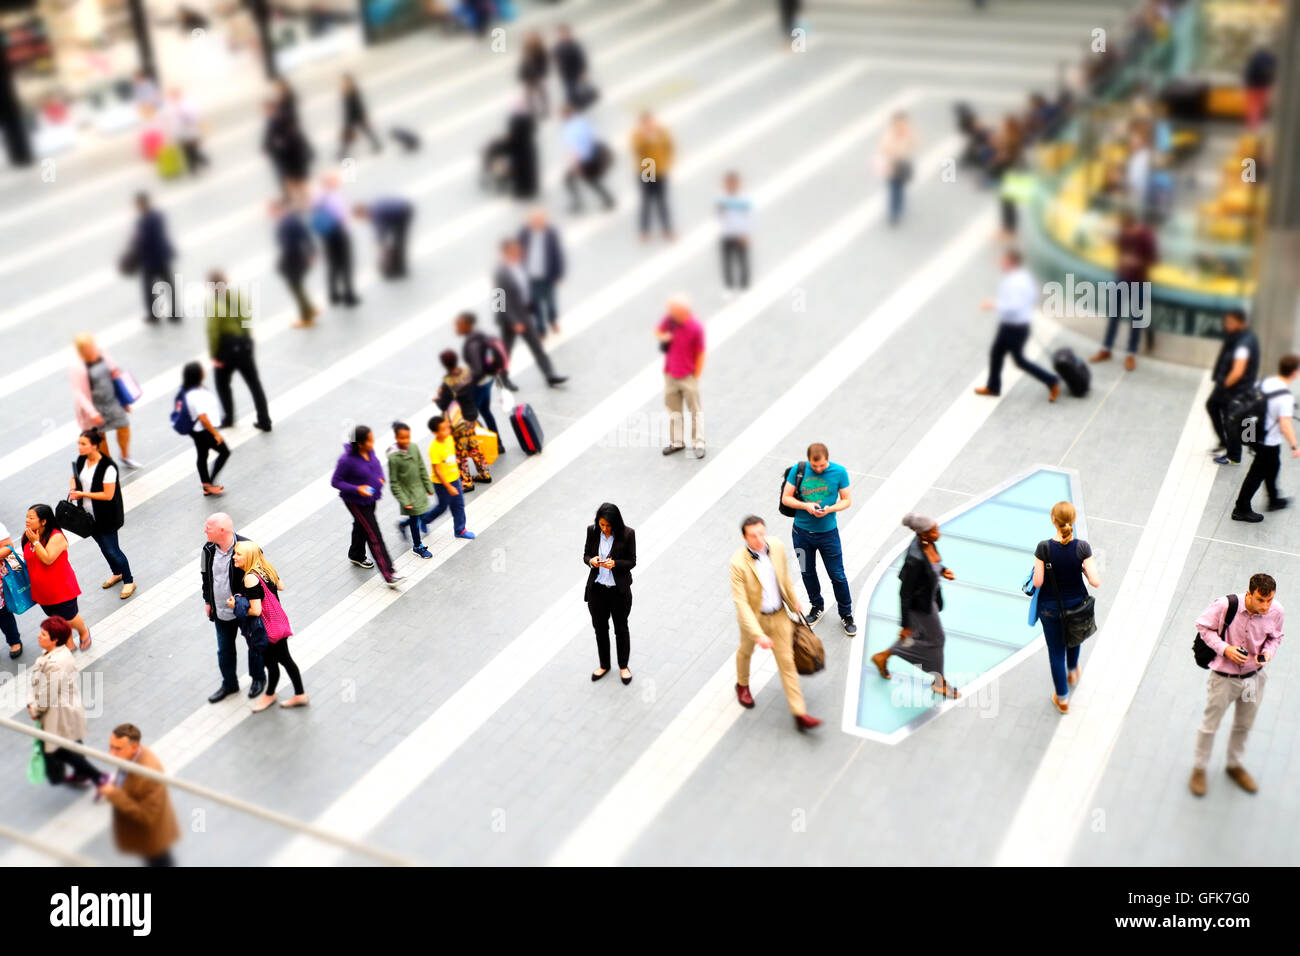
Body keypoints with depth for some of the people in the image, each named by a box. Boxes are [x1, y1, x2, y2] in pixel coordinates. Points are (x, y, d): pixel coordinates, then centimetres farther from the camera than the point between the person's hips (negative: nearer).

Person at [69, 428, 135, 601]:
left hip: (106, 518, -7)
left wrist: (83, 494, -24)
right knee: (103, 546, 22)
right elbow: (74, 478, 15)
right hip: (89, 515, 7)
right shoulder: (81, 460, -3)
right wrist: (73, 489, -8)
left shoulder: (108, 467, -26)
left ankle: (129, 581, 18)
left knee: (111, 550, 0)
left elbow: (108, 495, -24)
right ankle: (116, 573, 44)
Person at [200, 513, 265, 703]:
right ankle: (229, 684, 39)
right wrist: (208, 601, 12)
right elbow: (205, 576, 8)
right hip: (221, 611, 5)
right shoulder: (208, 549, -9)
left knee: (254, 644, 18)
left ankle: (258, 678, 41)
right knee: (224, 650, 19)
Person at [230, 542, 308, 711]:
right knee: (285, 659, 21)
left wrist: (235, 606, -14)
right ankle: (300, 695, 32)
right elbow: (281, 586, 15)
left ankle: (270, 695, 38)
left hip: (267, 629, -9)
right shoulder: (266, 568, -1)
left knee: (271, 662, 15)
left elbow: (256, 610, -28)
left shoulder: (250, 578, -27)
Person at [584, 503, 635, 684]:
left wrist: (615, 564, -27)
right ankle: (604, 665, 37)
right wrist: (591, 561, -20)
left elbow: (632, 561, -9)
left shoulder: (627, 534, -16)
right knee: (600, 628, 17)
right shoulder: (592, 531, -8)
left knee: (621, 629, 15)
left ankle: (623, 666, 34)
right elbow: (585, 554, 3)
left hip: (619, 591, -3)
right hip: (597, 589, 3)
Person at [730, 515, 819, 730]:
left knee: (787, 662, 5)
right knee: (746, 651, 27)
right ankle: (742, 685, 57)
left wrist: (794, 600, 16)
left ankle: (799, 714, 10)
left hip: (779, 615, 3)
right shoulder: (739, 563, -31)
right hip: (754, 616, -3)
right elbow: (741, 603, -29)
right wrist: (758, 634, -35)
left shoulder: (776, 546, -17)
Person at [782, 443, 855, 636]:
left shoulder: (839, 472, -11)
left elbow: (847, 500, -3)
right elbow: (786, 498, -4)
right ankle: (817, 607, 40)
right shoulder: (798, 470, -10)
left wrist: (830, 509, -21)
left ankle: (846, 615, 22)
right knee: (808, 573, 17)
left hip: (828, 533, -2)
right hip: (802, 531, 2)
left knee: (838, 576, 4)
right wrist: (806, 506, -22)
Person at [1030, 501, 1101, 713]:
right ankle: (1072, 672, 60)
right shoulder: (1082, 547, -20)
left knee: (1056, 651, 15)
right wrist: (1084, 568, -1)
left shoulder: (1044, 548, -23)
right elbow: (1095, 582, -20)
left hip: (1051, 607, -2)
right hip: (1077, 603, 2)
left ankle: (1062, 699, 26)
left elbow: (1038, 582, -19)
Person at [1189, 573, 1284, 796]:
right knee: (1210, 725, 11)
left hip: (1254, 677, 4)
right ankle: (1199, 768, 34)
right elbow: (1203, 626, -11)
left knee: (1244, 726, 23)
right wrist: (1225, 648, -23)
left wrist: (1268, 653, -16)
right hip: (1223, 676, -3)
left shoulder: (1276, 612, -16)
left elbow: (1275, 637, 5)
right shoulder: (1225, 606, -27)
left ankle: (1234, 765, 47)